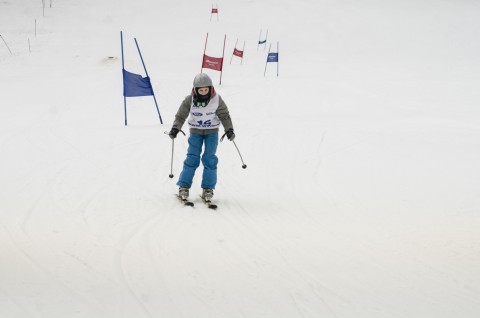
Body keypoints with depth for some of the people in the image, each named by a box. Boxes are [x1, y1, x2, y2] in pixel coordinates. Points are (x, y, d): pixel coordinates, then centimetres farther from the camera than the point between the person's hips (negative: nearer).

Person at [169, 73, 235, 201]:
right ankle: (184, 186, -1)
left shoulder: (217, 99, -13)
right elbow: (181, 116, -8)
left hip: (212, 131, 0)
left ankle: (208, 188, 2)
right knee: (192, 158, -7)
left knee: (209, 159, -6)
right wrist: (175, 129, -20)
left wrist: (229, 130, -13)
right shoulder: (189, 100, -14)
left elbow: (224, 115, -4)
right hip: (195, 131, 0)